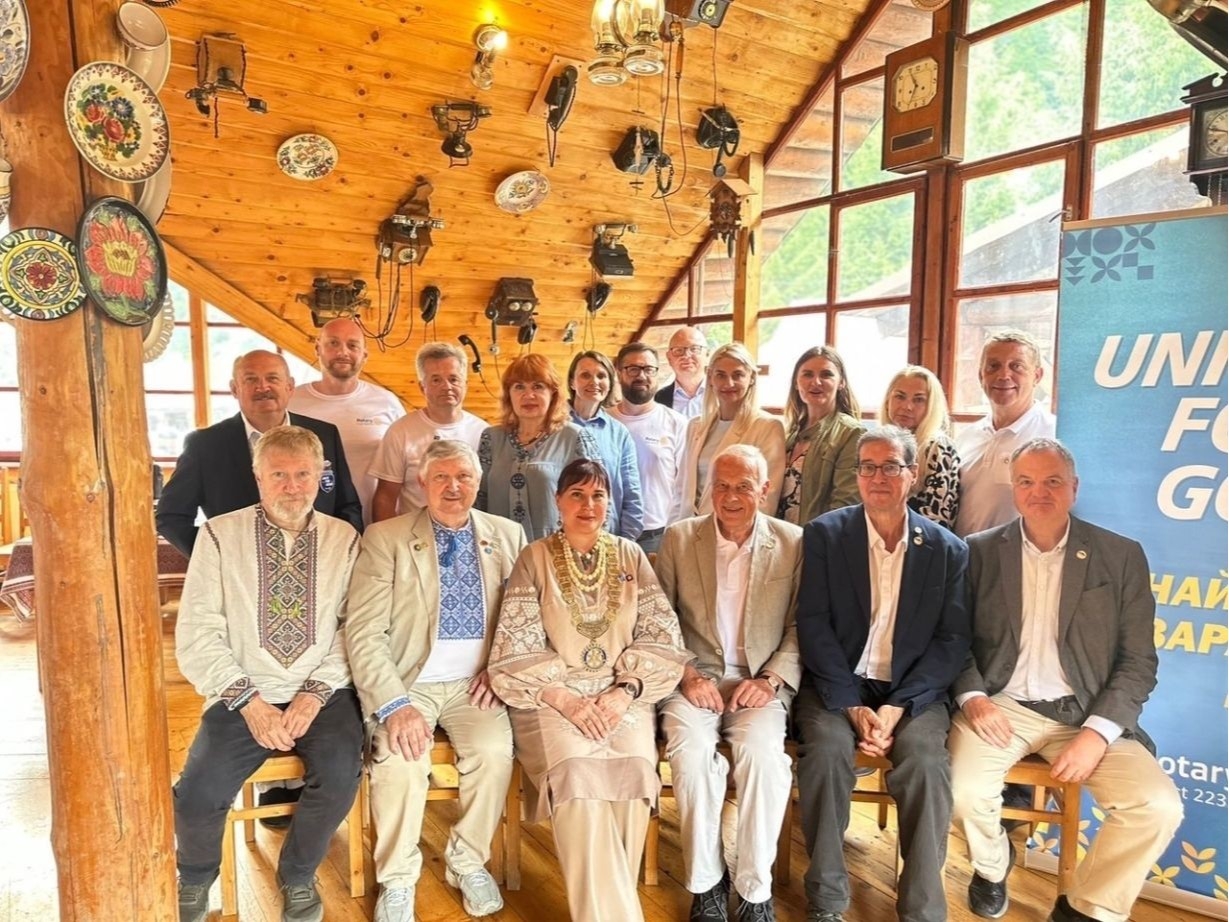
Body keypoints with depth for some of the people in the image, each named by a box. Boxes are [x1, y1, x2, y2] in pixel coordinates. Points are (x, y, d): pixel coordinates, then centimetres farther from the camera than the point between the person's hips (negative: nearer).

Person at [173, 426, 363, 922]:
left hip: (322, 695, 0)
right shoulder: (220, 534, 1)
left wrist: (316, 693, -12)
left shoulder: (344, 538, 4)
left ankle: (298, 878, 7)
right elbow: (197, 632, -4)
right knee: (199, 792, -21)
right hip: (241, 696, 0)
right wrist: (248, 701, -12)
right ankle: (194, 880, 16)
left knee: (341, 774, -25)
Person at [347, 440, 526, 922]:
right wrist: (394, 704, -20)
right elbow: (364, 634, -9)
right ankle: (397, 879, 0)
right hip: (410, 682, -1)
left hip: (474, 684, 2)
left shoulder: (508, 536, 6)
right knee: (399, 758, -27)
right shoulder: (385, 539, -3)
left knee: (495, 751, -24)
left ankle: (467, 862, 4)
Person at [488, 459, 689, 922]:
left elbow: (661, 636, 4)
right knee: (577, 772, -30)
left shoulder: (631, 556, 10)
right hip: (552, 697, -1)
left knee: (634, 766, -27)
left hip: (621, 695, 2)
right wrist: (564, 698, -17)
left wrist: (626, 690, -12)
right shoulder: (534, 558, 3)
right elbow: (516, 649, -4)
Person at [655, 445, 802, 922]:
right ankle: (706, 881, -6)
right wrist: (687, 674, -11)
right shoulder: (678, 537, 3)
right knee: (691, 746, -28)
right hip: (695, 676, 1)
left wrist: (771, 678, -12)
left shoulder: (794, 542, 2)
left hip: (761, 681, 0)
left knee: (762, 749, -30)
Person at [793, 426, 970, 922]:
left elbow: (953, 640, -1)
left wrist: (898, 706, -14)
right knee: (826, 749, -27)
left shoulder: (948, 549, 4)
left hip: (911, 690, 1)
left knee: (926, 759, -27)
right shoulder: (824, 534, 1)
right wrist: (852, 706, -14)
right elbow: (814, 626, -5)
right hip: (836, 684, -1)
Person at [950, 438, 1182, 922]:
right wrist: (972, 696, -14)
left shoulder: (1121, 556, 1)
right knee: (963, 790, -25)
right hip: (1001, 705, -1)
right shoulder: (980, 551, 2)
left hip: (1085, 713, 1)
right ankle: (992, 865, 13)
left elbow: (1139, 661, 0)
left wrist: (1098, 732, -12)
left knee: (1159, 805, -20)